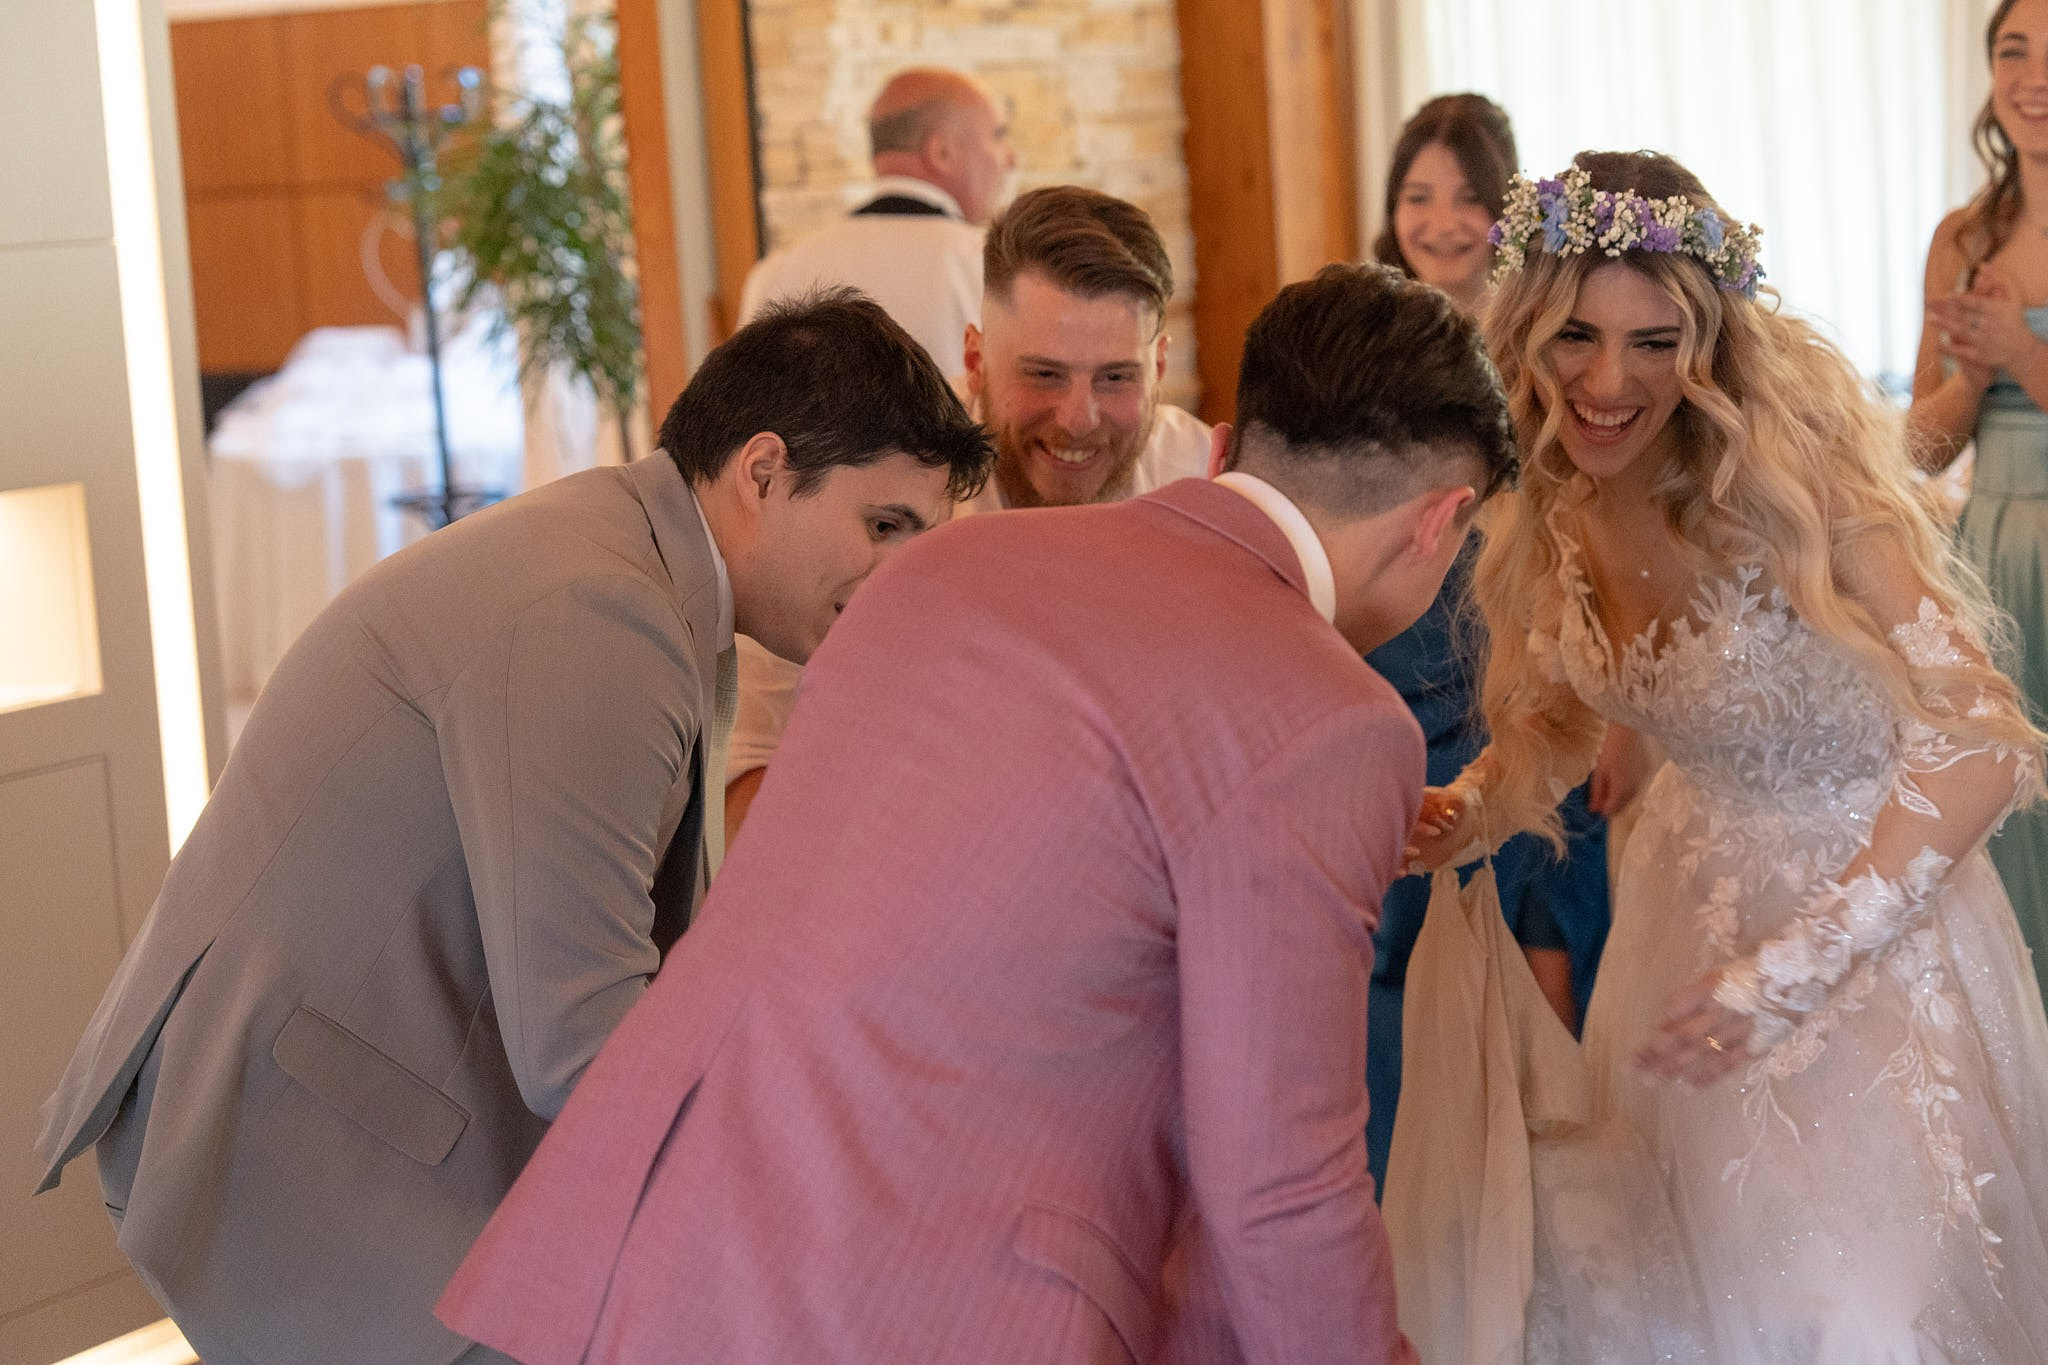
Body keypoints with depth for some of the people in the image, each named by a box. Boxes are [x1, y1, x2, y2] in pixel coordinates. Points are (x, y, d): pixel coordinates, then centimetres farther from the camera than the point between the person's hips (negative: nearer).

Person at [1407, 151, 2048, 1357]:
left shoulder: (1787, 479, -27)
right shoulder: (1547, 519, -7)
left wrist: (1795, 965, -34)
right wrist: (1465, 813, -14)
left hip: (1875, 898, -6)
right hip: (1694, 895, 6)